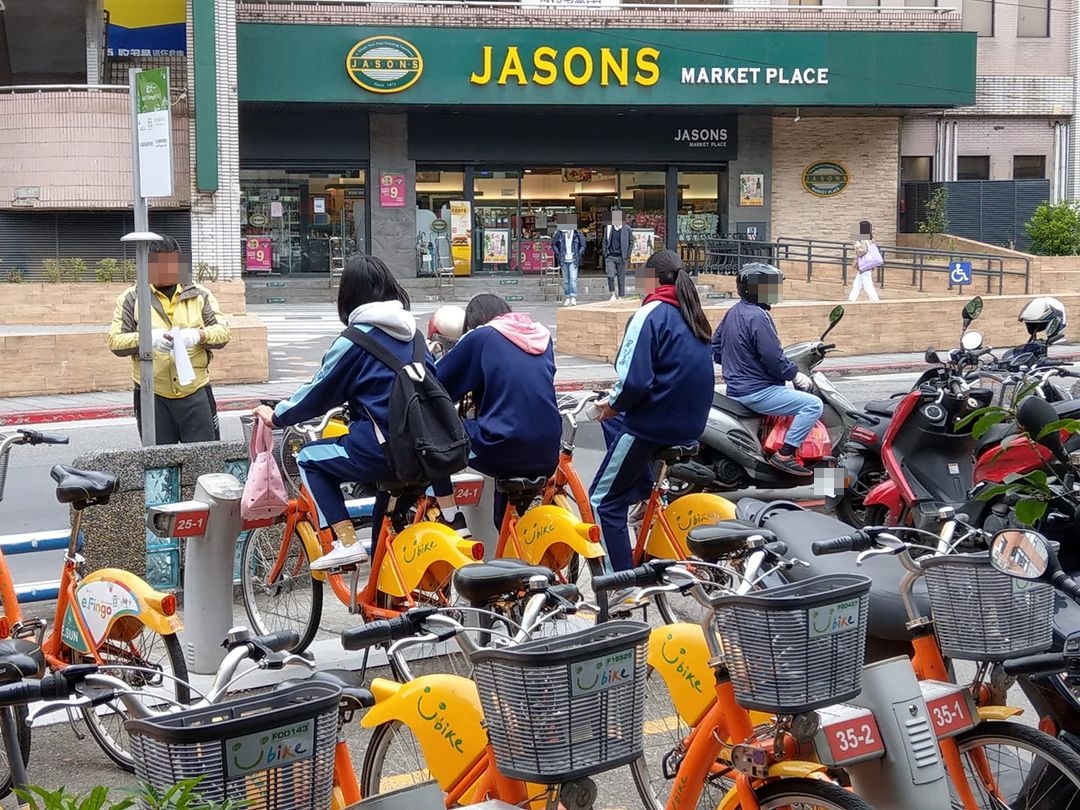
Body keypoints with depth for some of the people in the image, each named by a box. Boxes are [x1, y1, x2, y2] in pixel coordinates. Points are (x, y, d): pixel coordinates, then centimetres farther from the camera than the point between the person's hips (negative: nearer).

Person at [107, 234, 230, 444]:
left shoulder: (199, 295, 8)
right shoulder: (131, 298, 5)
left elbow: (223, 332, 2)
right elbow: (115, 341, -2)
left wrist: (199, 335, -21)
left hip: (195, 393, 1)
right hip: (153, 397, 0)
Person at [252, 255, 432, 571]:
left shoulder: (354, 341, -5)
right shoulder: (412, 333, 12)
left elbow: (317, 393, 3)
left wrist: (275, 417, 21)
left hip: (382, 449, -7)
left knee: (309, 458, 12)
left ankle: (346, 542, 0)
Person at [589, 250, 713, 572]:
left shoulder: (651, 314, -15)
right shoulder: (691, 315, 10)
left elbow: (634, 381, -24)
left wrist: (614, 404, -3)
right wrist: (616, 405, 19)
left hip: (655, 422, -8)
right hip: (692, 423, 9)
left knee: (603, 500, 2)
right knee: (613, 422, 31)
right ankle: (647, 486, 20)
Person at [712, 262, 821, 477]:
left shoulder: (733, 313, 11)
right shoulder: (757, 317, -19)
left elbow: (715, 348, 18)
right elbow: (773, 357, -23)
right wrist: (795, 375, -10)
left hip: (736, 387, 11)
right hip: (756, 392, -11)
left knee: (795, 395, 33)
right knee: (813, 405, -16)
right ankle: (785, 455, -15)